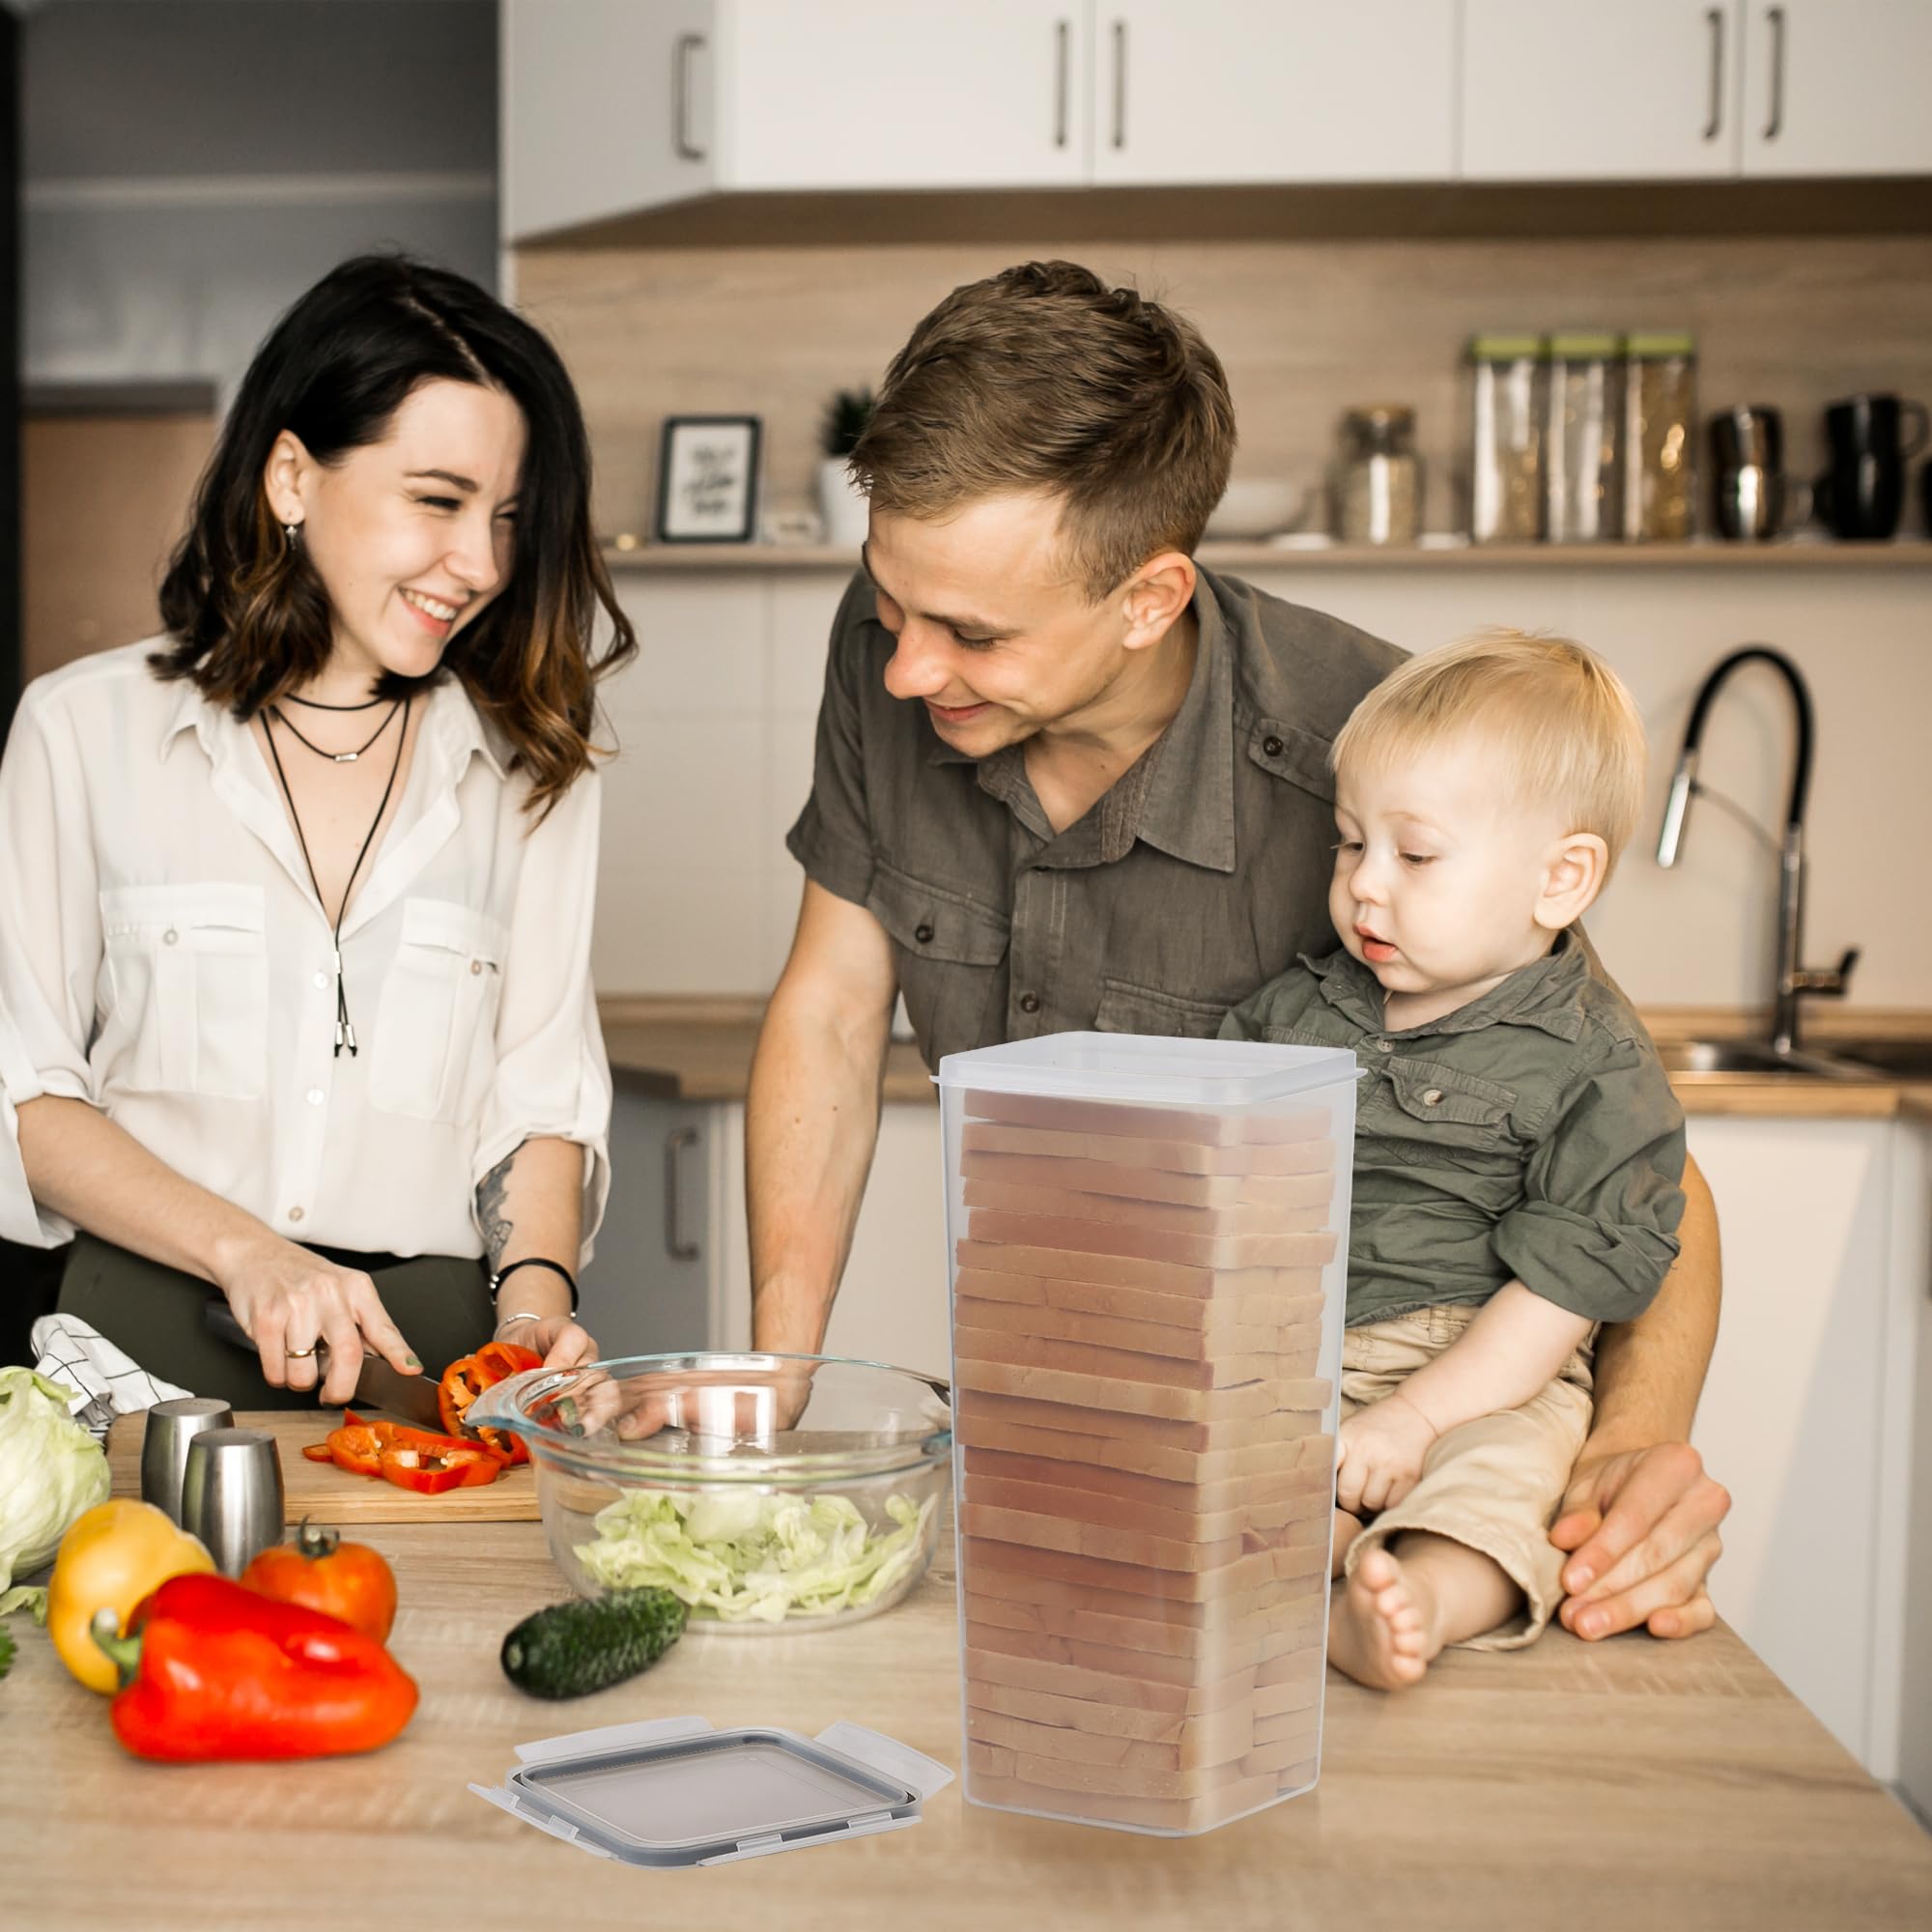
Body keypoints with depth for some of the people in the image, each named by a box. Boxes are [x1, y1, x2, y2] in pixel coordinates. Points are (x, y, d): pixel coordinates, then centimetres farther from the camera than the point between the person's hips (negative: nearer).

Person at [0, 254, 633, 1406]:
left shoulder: (530, 769, 13)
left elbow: (542, 1101, 11)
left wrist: (535, 1296, -7)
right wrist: (244, 1250, -10)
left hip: (430, 1358, 3)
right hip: (152, 1348, -2)